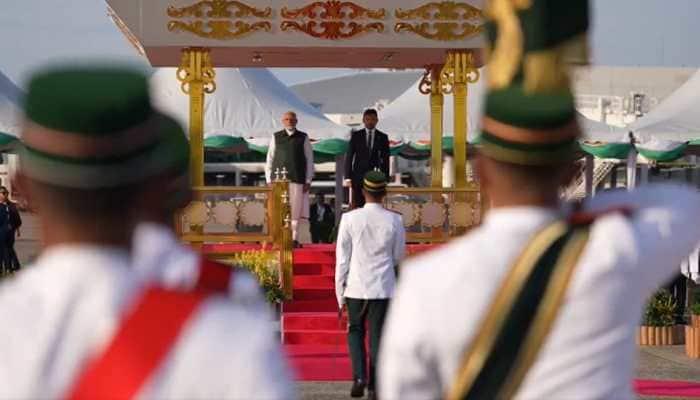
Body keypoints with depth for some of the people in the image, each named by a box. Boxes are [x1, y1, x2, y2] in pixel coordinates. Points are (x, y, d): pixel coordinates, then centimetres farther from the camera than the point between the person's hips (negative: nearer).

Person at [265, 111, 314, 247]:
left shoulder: (303, 138, 9)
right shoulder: (276, 137, 11)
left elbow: (309, 160, 8)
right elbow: (270, 159, 11)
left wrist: (308, 180, 0)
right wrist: (269, 180, 4)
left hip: (297, 179, 0)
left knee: (295, 211, -3)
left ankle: (294, 239, 1)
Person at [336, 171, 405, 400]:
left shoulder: (350, 219, -8)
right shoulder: (394, 221, -5)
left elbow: (342, 259, -4)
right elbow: (399, 257, 5)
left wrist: (340, 293, 4)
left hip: (356, 287, 0)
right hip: (384, 288, 0)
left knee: (355, 331, 16)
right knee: (377, 335, 8)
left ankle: (359, 376, -3)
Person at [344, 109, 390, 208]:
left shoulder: (383, 137, 6)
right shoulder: (356, 136, 5)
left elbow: (386, 159, 7)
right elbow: (349, 156, 4)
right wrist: (347, 177, -3)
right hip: (358, 177, 0)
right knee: (357, 205, -3)